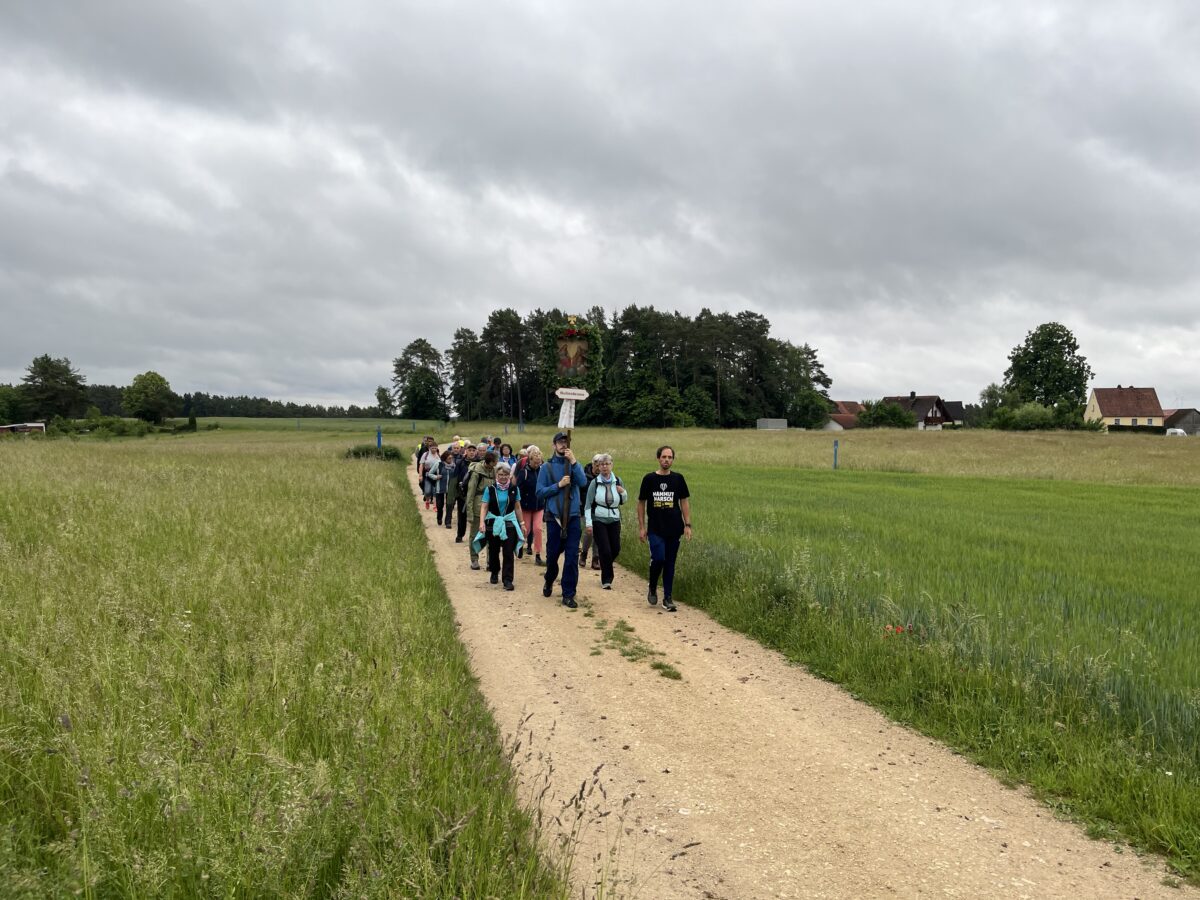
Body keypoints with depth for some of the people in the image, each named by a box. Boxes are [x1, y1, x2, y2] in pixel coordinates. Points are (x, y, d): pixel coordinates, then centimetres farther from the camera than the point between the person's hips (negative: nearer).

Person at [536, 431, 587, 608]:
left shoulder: (575, 464, 4)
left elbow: (583, 483, -14)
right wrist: (558, 485, -14)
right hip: (554, 516, -1)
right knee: (552, 554, 11)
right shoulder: (547, 467, 0)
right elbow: (540, 492, -3)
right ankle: (549, 581, 40)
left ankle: (568, 595, 7)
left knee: (572, 557, -2)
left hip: (573, 516, 1)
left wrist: (573, 462, -20)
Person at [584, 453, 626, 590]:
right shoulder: (595, 482, -8)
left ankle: (605, 567, 37)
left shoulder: (617, 481, 1)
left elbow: (624, 501, 12)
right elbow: (588, 504, -6)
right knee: (605, 550, -6)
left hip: (614, 520, 3)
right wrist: (588, 523, -11)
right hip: (599, 521, -3)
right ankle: (606, 580, 8)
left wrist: (623, 492, -11)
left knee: (615, 549, 6)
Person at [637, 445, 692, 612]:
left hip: (674, 529, 2)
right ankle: (652, 588, 10)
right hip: (655, 529, -2)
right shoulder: (649, 479, 1)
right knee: (658, 558, -16)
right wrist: (641, 527, 2)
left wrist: (688, 525, 1)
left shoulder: (678, 479, 4)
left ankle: (667, 598, 14)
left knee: (670, 563, 6)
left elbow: (684, 502, 9)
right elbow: (641, 503, 6)